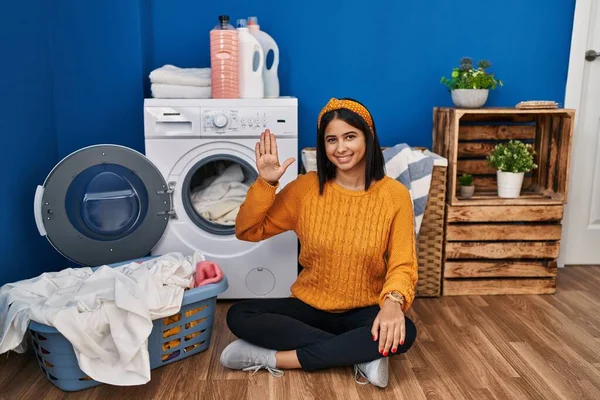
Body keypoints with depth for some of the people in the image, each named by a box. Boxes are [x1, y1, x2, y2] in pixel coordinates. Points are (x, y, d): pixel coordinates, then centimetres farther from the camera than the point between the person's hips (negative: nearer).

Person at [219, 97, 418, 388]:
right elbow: (247, 231, -2)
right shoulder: (306, 187, -5)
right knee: (238, 316, -22)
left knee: (403, 332, -33)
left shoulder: (394, 194, -9)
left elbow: (402, 265, -11)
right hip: (309, 306, 2)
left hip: (363, 311, -1)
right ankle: (361, 354, -21)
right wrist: (266, 183, -18)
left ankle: (273, 358, -24)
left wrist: (392, 301, -33)